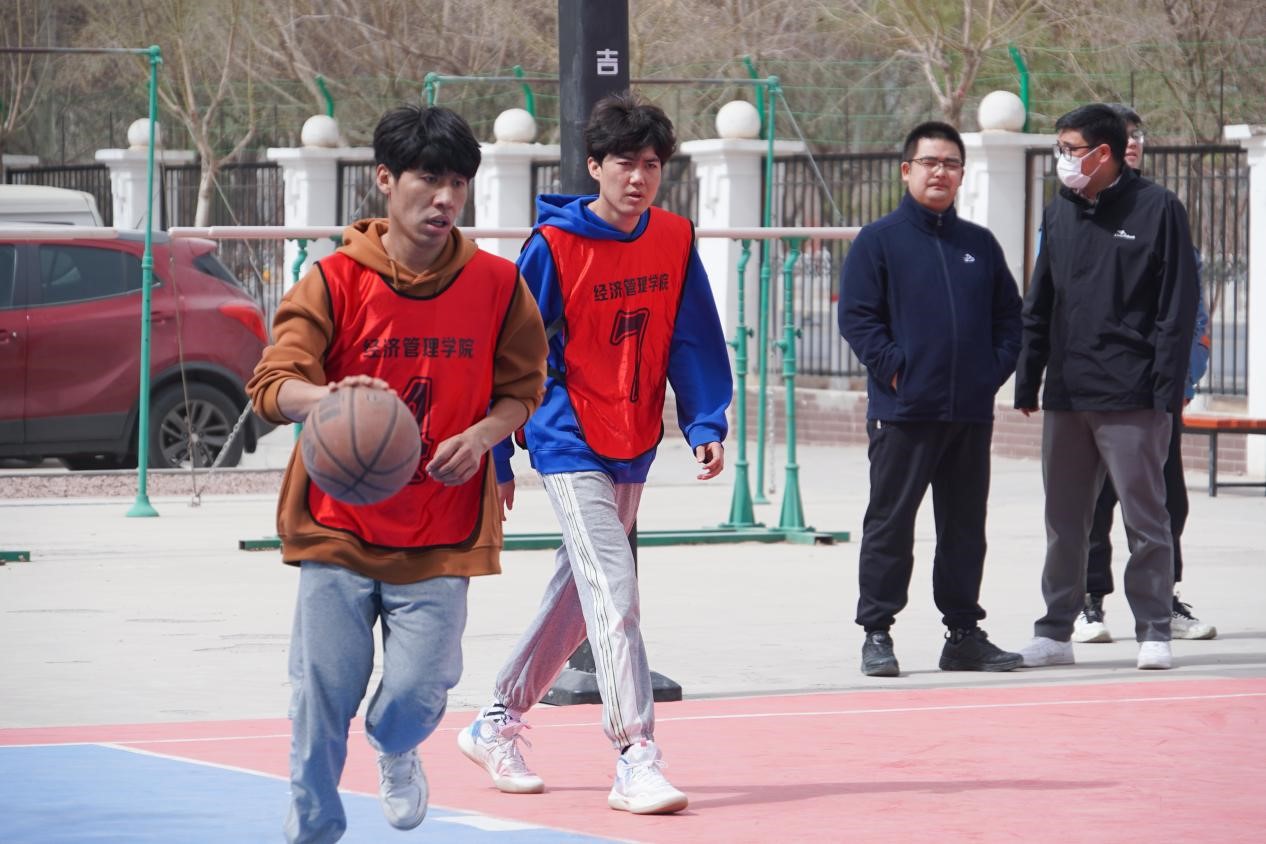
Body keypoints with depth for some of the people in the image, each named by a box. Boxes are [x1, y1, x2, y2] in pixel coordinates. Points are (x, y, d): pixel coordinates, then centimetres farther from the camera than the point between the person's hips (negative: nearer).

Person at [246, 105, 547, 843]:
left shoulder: (496, 283, 0)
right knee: (322, 699, -4)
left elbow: (523, 387, 11)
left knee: (418, 691, -7)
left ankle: (397, 754, 31)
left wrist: (483, 433, -11)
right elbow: (272, 387, -14)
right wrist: (325, 396, -38)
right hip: (340, 528, -1)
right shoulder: (337, 280, -6)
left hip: (440, 537, 1)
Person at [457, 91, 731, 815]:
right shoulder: (553, 246, -11)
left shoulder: (675, 241, 2)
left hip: (634, 448, 6)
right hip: (571, 444, -6)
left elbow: (695, 342, 7)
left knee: (579, 593, 15)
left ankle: (497, 724, 32)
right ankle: (637, 760, -20)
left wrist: (707, 425, -6)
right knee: (614, 591, -17)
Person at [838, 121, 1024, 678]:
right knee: (890, 525, -1)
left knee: (966, 527, 10)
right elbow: (856, 317, -6)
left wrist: (996, 369, 3)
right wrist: (894, 370, -13)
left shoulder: (980, 245, 14)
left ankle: (964, 632, 17)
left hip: (972, 413, 5)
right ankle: (876, 632, 5)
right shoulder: (879, 241, -1)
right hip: (903, 412, -4)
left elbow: (1008, 315, 17)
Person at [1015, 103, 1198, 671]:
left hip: (1131, 399, -6)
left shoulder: (1157, 209, -3)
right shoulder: (1060, 213, 14)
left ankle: (1153, 631, 6)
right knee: (1063, 522, 9)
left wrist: (1166, 390, -12)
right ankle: (1055, 631, 16)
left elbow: (1177, 307, -6)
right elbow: (1038, 304, 19)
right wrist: (1026, 382, 13)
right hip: (1066, 398, 6)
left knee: (1145, 518, -1)